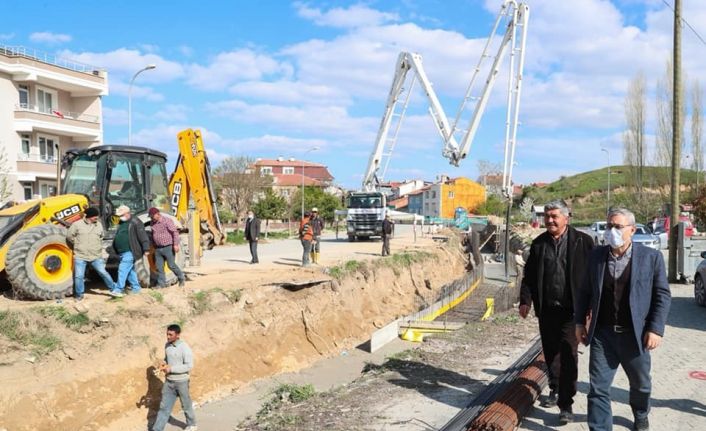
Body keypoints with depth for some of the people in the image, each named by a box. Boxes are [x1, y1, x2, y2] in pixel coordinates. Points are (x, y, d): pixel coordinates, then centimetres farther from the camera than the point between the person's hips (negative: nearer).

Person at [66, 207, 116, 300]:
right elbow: (69, 236, 2)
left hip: (96, 256, 2)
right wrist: (78, 244, 7)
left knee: (103, 273, 3)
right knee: (78, 276, 0)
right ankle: (79, 294, 17)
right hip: (80, 256, -2)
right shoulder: (77, 224, -7)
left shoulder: (99, 225, 6)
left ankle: (114, 289, 17)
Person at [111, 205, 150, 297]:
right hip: (122, 252, 9)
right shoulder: (121, 223, 15)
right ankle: (135, 288, 23)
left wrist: (146, 249, -18)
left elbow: (143, 237, -15)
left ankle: (119, 290, -11)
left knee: (123, 269, -13)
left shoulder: (135, 223, -11)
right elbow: (117, 237, 26)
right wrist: (116, 250, 28)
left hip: (130, 252, -9)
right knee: (130, 270, 14)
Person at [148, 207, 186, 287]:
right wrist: (154, 246, 24)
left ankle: (181, 278, 17)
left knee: (171, 265, -3)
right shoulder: (153, 223, 9)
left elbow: (175, 232, -16)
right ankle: (161, 283, 12)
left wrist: (176, 244, -23)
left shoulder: (167, 221, -12)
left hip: (168, 247, -6)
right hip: (158, 249, 7)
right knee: (159, 267, 4)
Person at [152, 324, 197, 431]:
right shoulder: (167, 345, 1)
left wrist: (171, 369, -24)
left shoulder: (184, 347, -21)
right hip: (169, 381, 5)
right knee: (164, 406, 7)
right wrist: (164, 363, -6)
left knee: (186, 405, 13)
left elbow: (189, 366, -22)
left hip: (181, 382, -5)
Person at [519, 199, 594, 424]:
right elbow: (529, 275, 11)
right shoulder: (539, 243, 7)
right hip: (546, 309, 4)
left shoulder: (582, 241, -4)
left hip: (571, 310, -4)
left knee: (568, 356, -5)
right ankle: (555, 389, 35)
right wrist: (525, 300, 2)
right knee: (550, 353, 15)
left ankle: (566, 404, 1)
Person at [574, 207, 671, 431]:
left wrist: (656, 329, -10)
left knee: (640, 384, 21)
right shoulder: (596, 256, 1)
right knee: (598, 388, -1)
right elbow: (584, 291, 8)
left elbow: (663, 295, -3)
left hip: (635, 335, 0)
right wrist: (580, 322, 4)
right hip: (602, 334, 0)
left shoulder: (651, 257, -5)